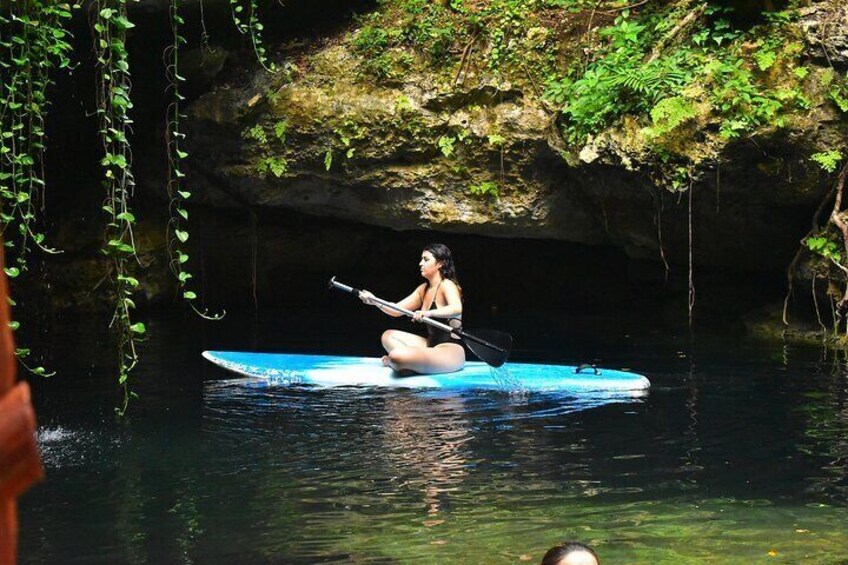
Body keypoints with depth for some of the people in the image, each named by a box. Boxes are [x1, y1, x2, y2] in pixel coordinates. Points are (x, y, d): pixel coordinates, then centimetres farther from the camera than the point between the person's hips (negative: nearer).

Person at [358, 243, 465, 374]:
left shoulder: (447, 285, -12)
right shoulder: (424, 288, 16)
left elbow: (457, 309, -33)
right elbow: (397, 310, 12)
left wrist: (428, 313, -47)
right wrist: (375, 302, -5)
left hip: (451, 349, -10)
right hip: (432, 344, 10)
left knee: (396, 356, -31)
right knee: (388, 336, 17)